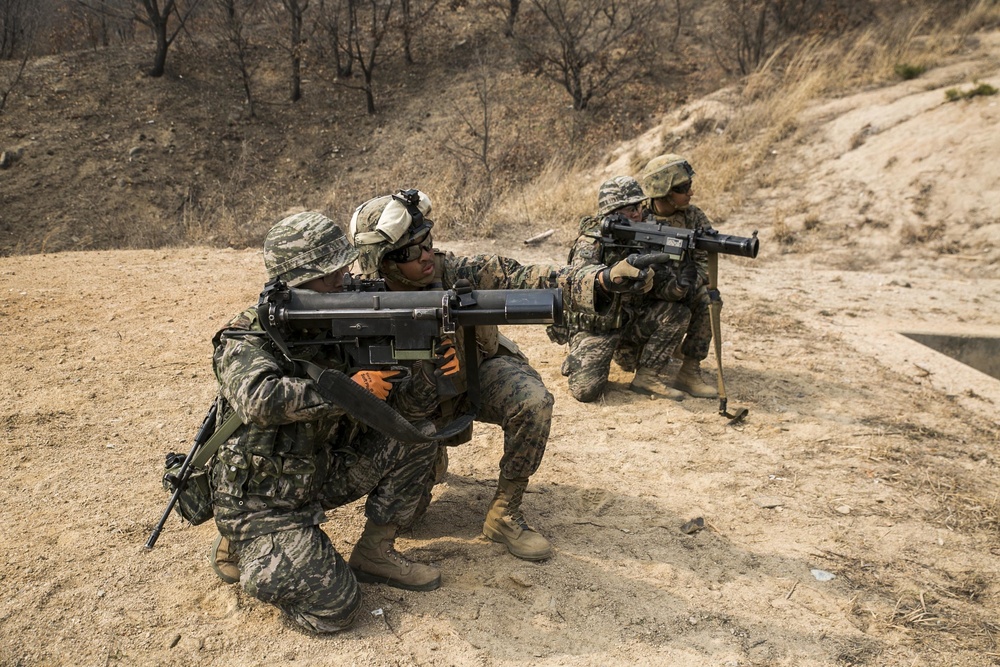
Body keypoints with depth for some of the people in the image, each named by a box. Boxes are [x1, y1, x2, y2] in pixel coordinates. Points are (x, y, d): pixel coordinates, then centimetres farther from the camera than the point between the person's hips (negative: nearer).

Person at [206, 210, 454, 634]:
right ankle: (244, 550, 8)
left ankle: (374, 554, 8)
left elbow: (399, 409, -2)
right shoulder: (246, 338, -17)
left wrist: (431, 371, -22)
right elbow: (260, 400, -39)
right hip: (261, 500, -6)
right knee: (334, 607, -18)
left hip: (321, 476, 6)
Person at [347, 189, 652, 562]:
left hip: (476, 370, 0)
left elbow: (522, 280, -31)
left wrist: (602, 280, -46)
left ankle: (504, 515, -12)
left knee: (533, 401, -32)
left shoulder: (454, 271, -24)